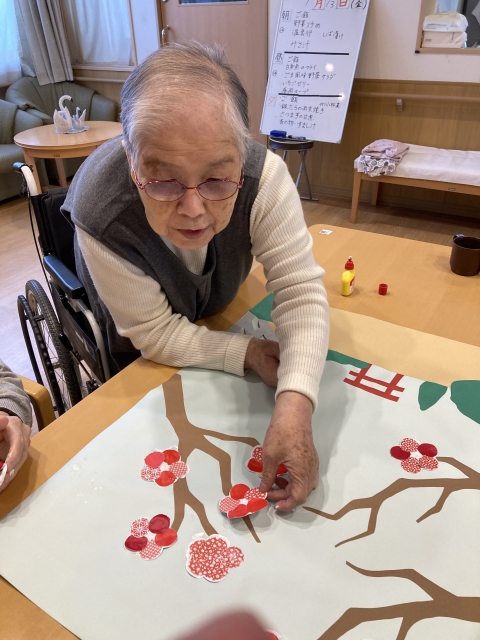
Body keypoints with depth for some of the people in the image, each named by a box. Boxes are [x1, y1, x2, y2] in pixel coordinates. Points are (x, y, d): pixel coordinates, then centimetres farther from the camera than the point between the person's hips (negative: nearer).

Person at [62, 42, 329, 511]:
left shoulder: (263, 176, -39)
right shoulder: (102, 214, -41)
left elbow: (300, 290, -38)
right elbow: (157, 335, -30)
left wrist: (295, 404, -52)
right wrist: (249, 354, -34)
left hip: (216, 312, 2)